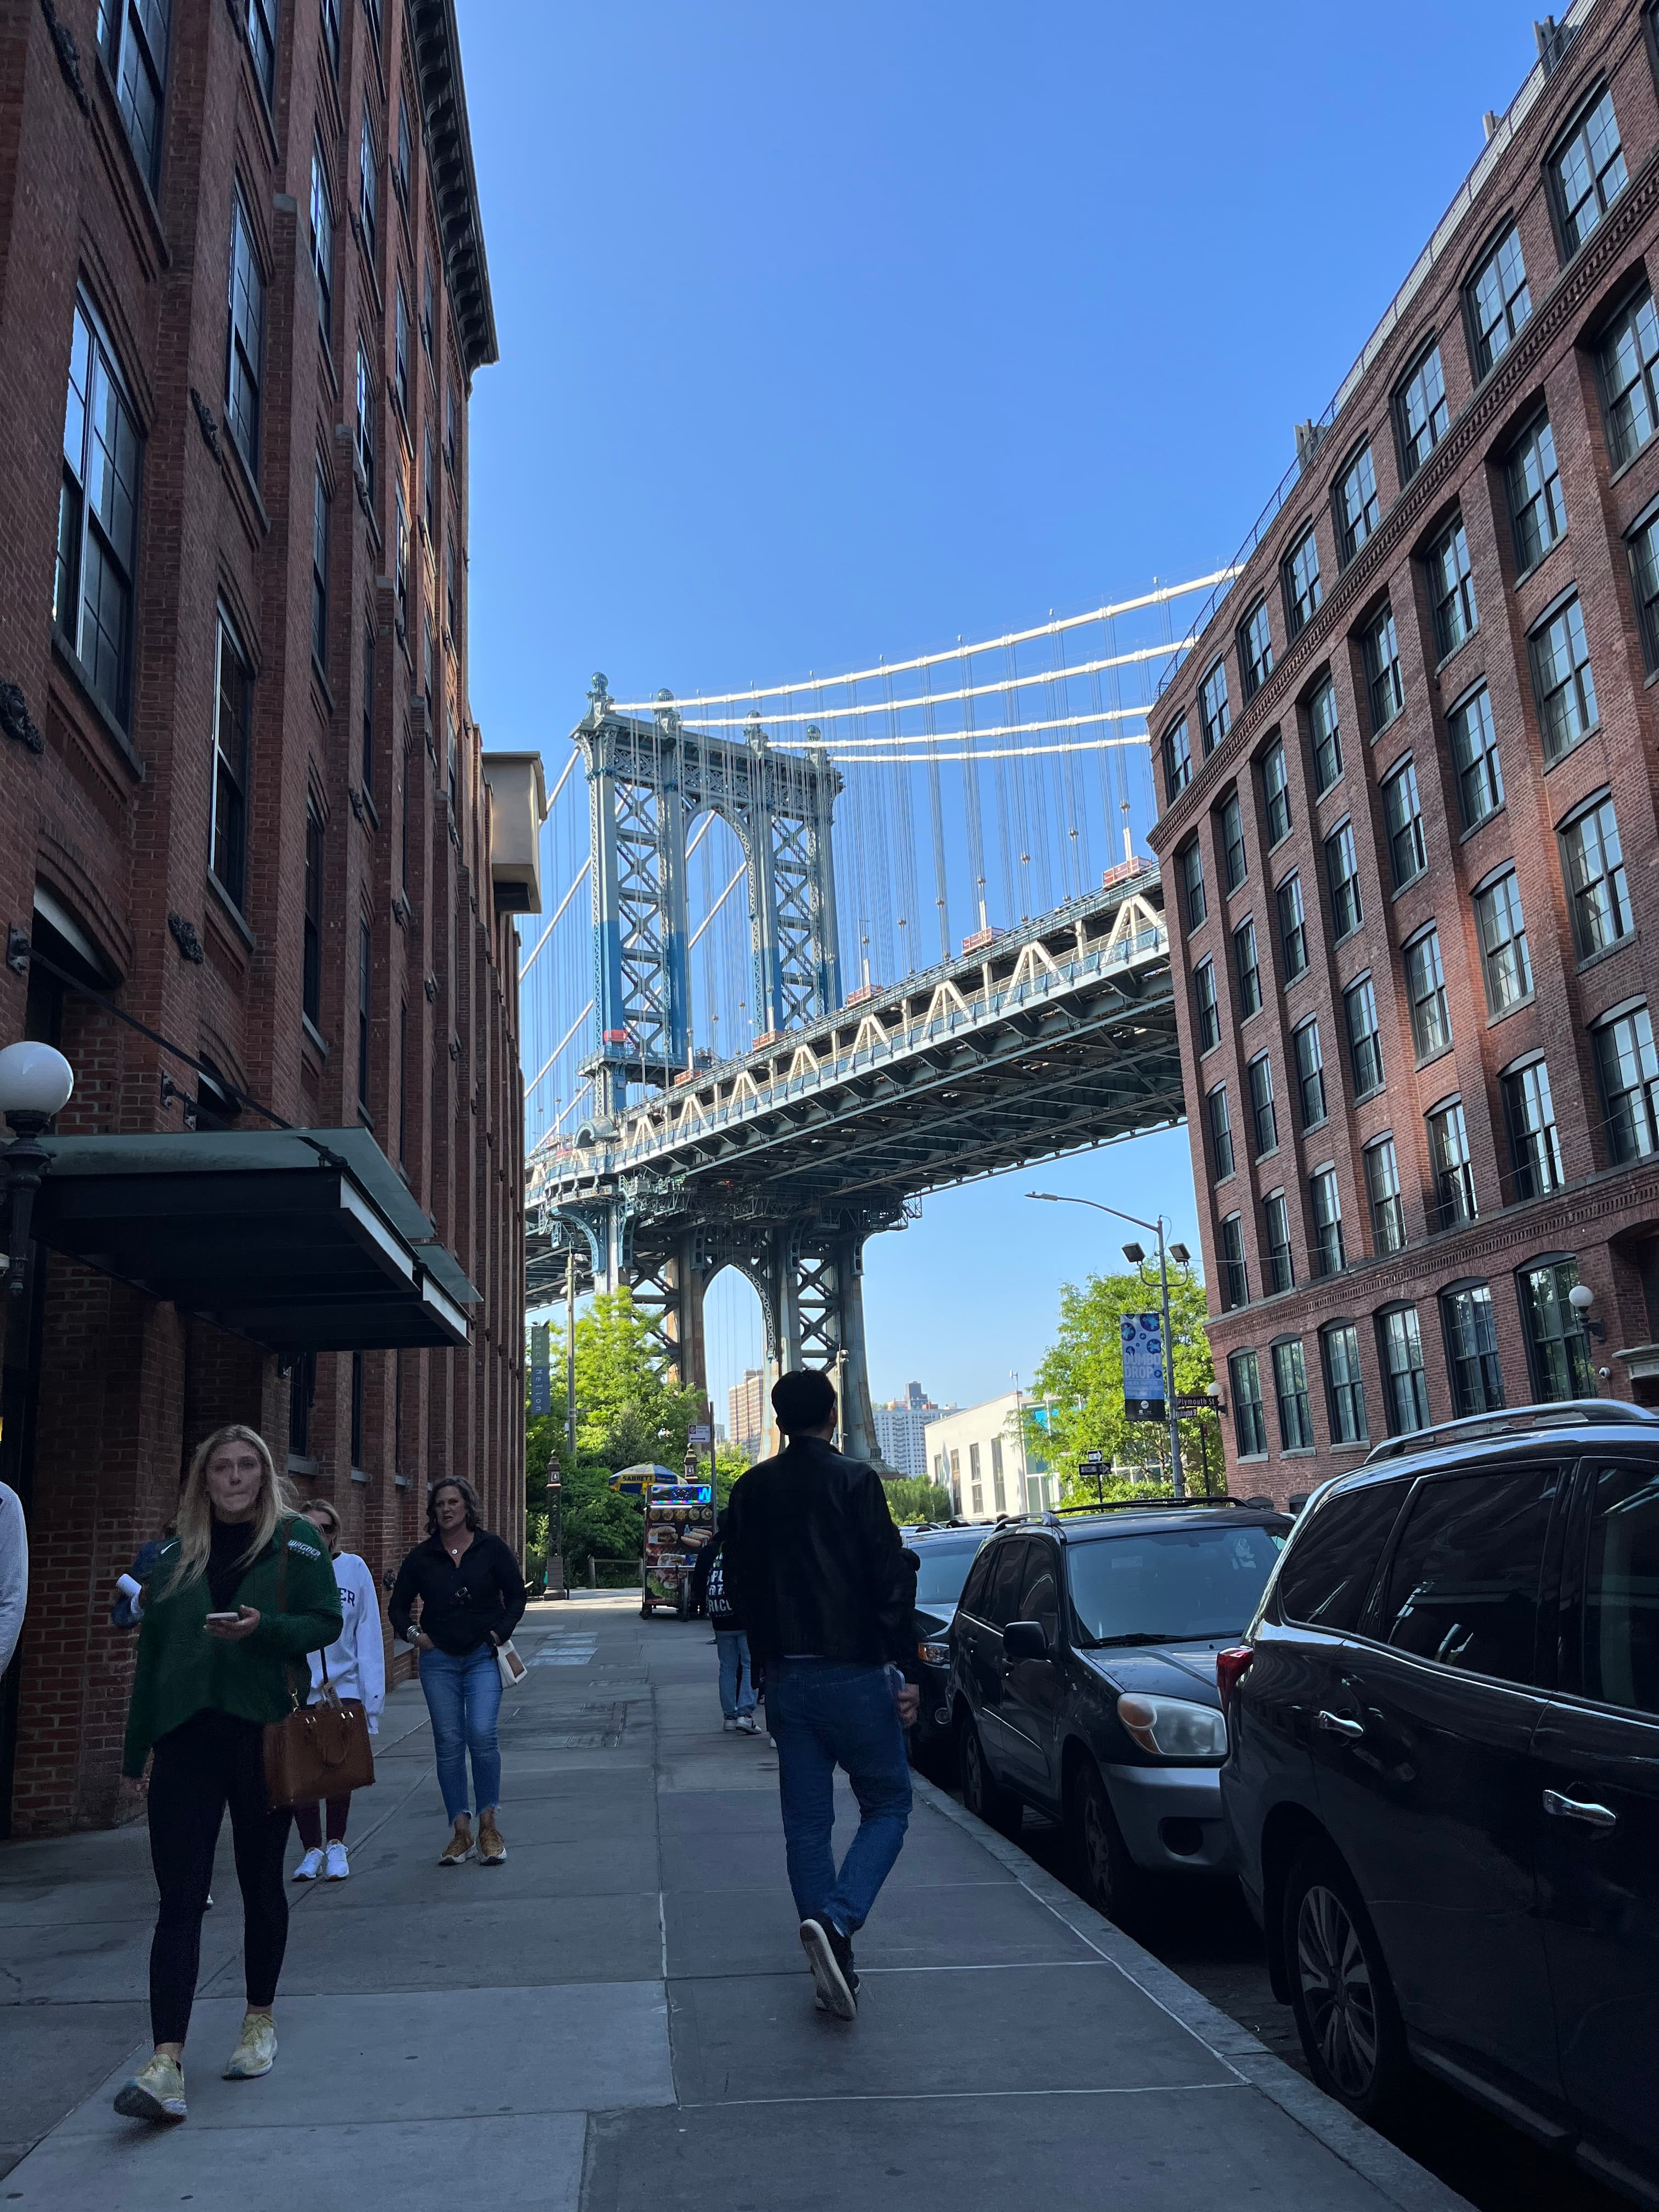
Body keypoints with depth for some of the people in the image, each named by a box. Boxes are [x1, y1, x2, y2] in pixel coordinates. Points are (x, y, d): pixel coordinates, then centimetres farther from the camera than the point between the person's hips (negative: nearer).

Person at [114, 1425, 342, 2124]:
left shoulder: (296, 1540, 0)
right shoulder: (175, 1556, 9)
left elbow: (327, 1621, -3)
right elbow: (150, 1652, 12)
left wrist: (263, 1629, -21)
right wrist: (140, 1745, 11)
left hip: (264, 1735, -2)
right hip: (186, 1740, 2)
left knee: (261, 1885, 12)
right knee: (179, 1900, -5)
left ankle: (260, 2022, 31)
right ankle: (166, 2063, -6)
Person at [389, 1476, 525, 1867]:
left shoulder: (491, 1548, 1)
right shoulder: (422, 1557, 5)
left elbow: (516, 1597, 6)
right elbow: (398, 1605, 14)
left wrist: (499, 1633, -6)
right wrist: (412, 1634, -2)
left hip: (483, 1657, -2)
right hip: (439, 1659, 2)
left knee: (482, 1733, -16)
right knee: (448, 1743, 2)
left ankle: (489, 1826, -4)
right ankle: (461, 1832, 11)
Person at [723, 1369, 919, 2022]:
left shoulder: (750, 1490, 6)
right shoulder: (854, 1481, -9)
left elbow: (739, 1583, 13)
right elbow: (892, 1581, -12)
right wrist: (906, 1671, -7)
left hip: (786, 1678, 5)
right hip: (854, 1674, -5)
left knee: (806, 1822, 11)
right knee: (887, 1805, 7)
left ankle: (834, 1968, 12)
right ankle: (836, 1921, -15)